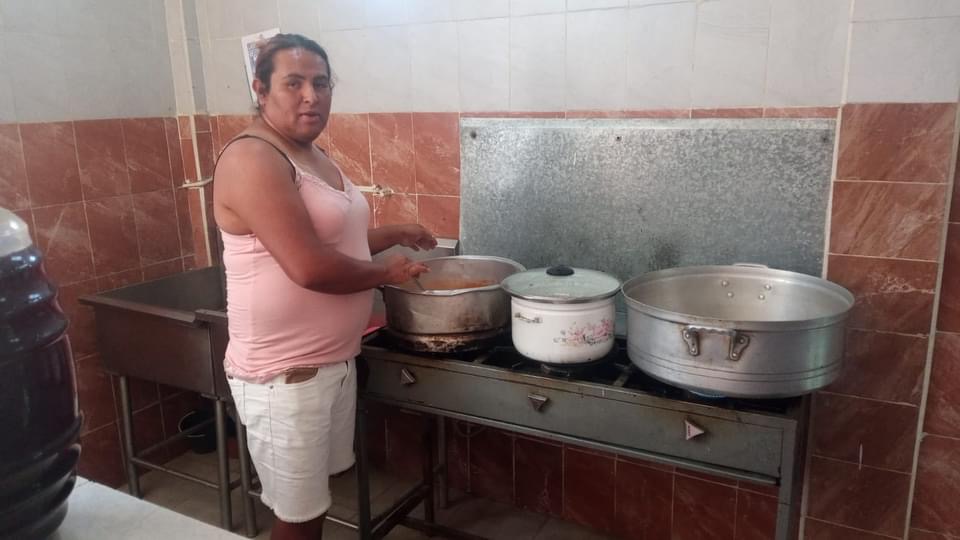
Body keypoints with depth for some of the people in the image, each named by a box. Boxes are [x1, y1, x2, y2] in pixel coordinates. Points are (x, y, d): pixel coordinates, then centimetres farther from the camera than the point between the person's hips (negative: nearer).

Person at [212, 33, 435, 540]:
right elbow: (310, 266, -28)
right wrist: (386, 272, -14)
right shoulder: (252, 159, -20)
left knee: (317, 497, 23)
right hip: (284, 375, -9)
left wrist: (394, 234, 14)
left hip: (335, 359, 9)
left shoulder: (314, 155, 10)